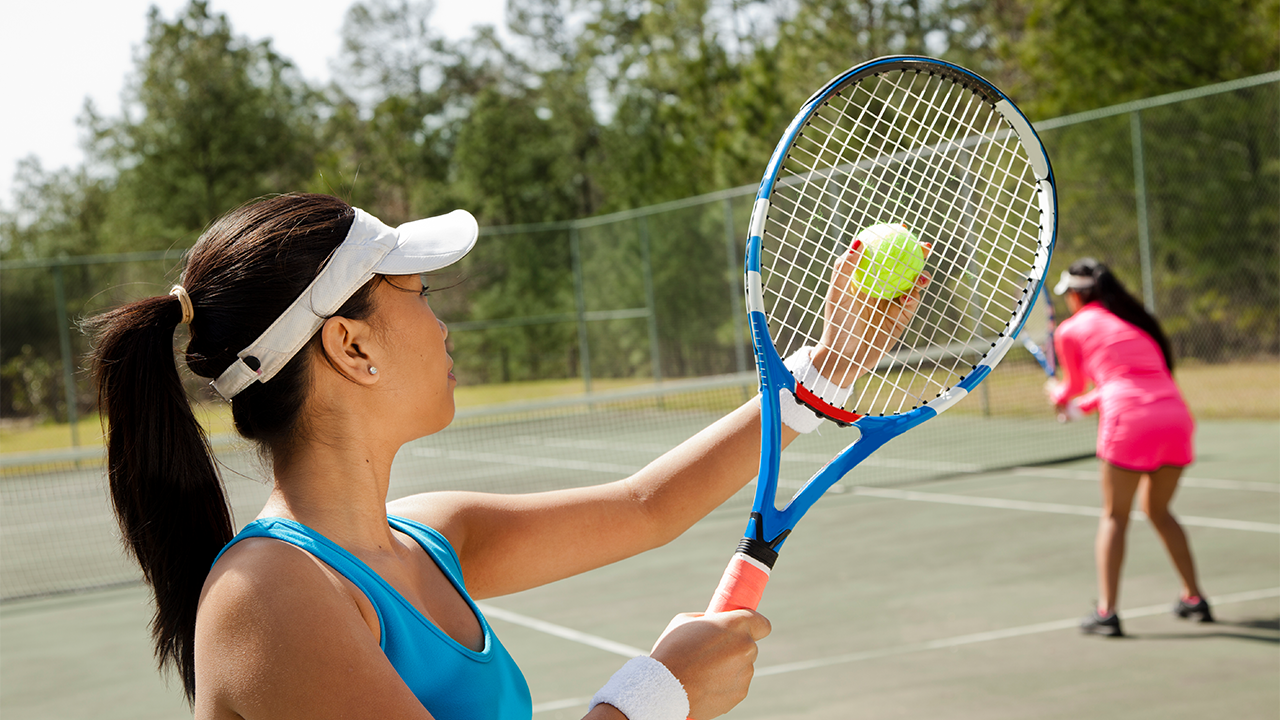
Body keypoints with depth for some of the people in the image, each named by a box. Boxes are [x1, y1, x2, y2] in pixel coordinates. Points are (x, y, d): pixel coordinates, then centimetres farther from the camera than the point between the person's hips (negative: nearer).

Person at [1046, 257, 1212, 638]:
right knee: (1158, 510, 22)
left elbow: (1073, 386, 24)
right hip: (1176, 415, 5)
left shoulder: (1071, 329, 8)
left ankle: (1106, 611, -3)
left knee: (1114, 516, 4)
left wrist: (1057, 394, 48)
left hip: (1130, 420, -5)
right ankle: (1194, 599, 24)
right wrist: (1084, 405, 48)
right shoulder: (1134, 319, 24)